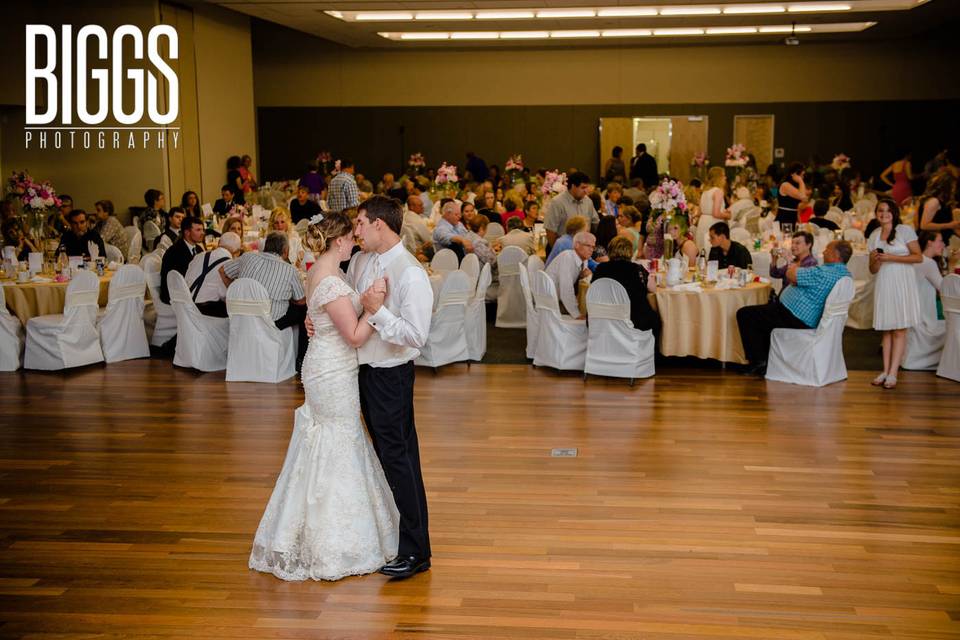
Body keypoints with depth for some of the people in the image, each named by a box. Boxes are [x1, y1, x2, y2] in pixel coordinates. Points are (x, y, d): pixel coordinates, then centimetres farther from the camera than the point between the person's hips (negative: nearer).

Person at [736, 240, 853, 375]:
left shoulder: (823, 272, -27)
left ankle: (759, 362, 2)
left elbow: (790, 274, -19)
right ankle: (766, 357, 34)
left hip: (795, 320, -10)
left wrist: (794, 266, 3)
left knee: (744, 314, -3)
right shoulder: (845, 273, 6)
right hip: (809, 321, 11)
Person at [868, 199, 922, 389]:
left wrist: (891, 257, -14)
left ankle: (893, 373, -5)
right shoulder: (874, 236, 12)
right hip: (883, 284, 4)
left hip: (902, 283, -4)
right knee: (886, 330, 6)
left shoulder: (905, 230, -1)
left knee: (899, 330, -5)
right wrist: (876, 260, -9)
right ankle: (885, 371, 8)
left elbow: (918, 257, -7)